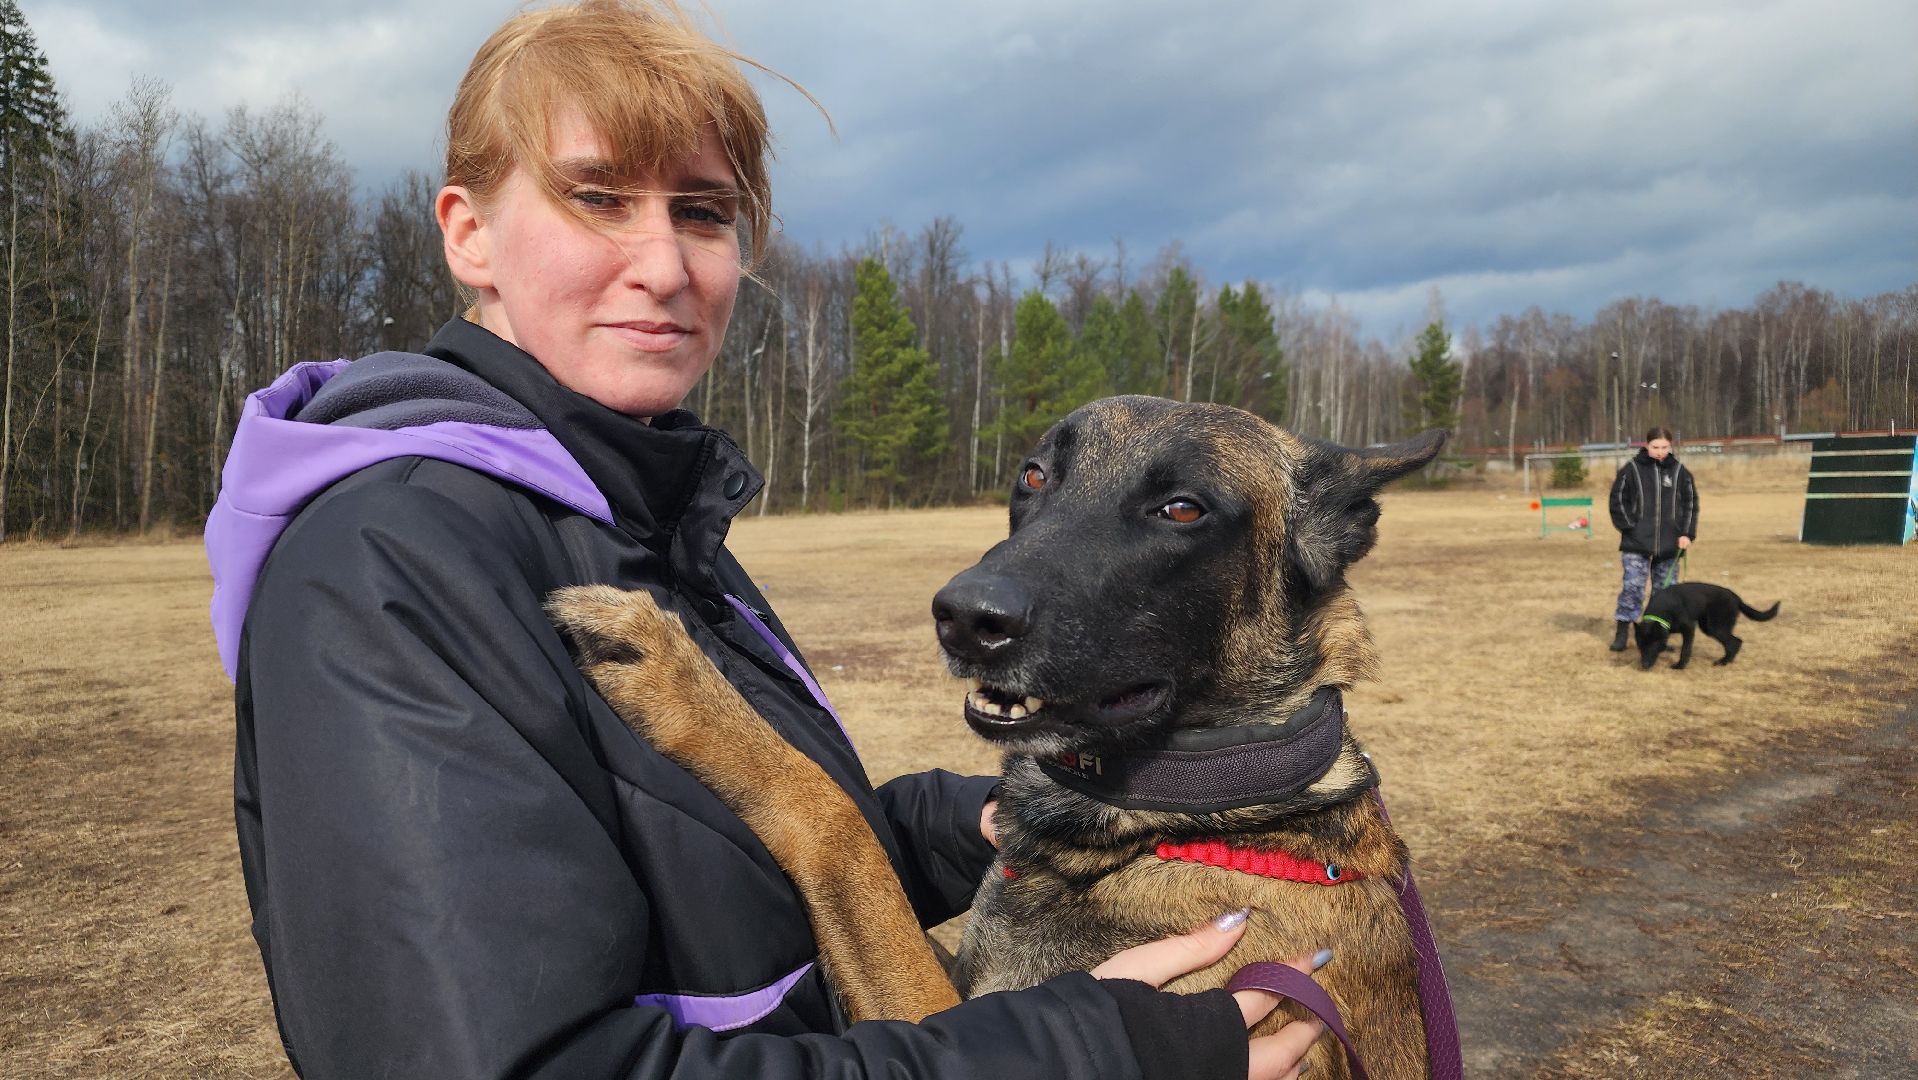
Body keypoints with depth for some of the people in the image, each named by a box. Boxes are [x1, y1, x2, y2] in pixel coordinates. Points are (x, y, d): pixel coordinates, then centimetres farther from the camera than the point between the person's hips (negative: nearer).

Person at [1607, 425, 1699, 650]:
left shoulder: (1680, 471, 5)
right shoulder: (1631, 469, -2)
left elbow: (1690, 503, 10)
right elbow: (1618, 500, 1)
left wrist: (1686, 533, 0)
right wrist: (1629, 527, -8)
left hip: (1669, 545, 3)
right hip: (1636, 543, -3)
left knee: (1666, 590, 8)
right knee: (1632, 586, -7)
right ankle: (1622, 631, 2)